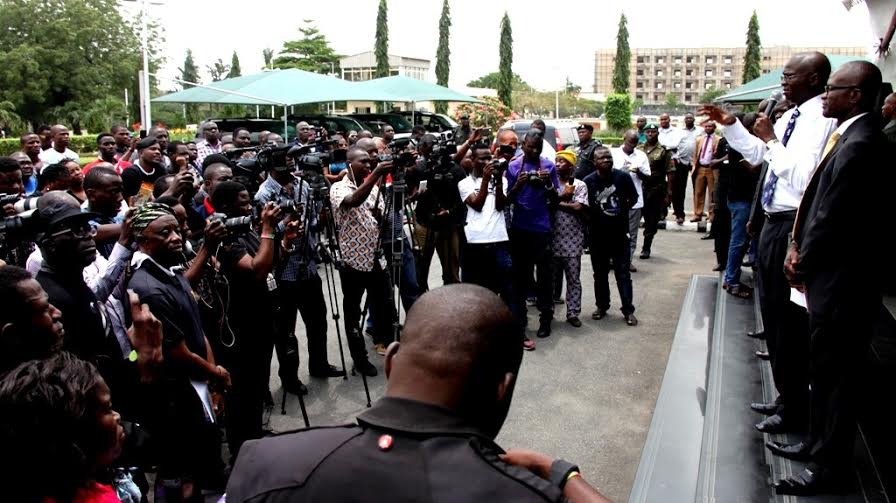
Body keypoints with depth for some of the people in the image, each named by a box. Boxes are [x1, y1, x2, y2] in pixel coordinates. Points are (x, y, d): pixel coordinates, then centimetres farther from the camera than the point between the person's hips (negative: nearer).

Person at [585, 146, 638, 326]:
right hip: (597, 236, 1)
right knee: (600, 274, 13)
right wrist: (589, 224, -4)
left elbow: (634, 197, 9)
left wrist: (623, 209, 1)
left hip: (620, 234, -1)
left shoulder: (623, 177, -5)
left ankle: (628, 310, 11)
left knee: (623, 274, 4)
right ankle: (602, 306, 27)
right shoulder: (588, 181, -7)